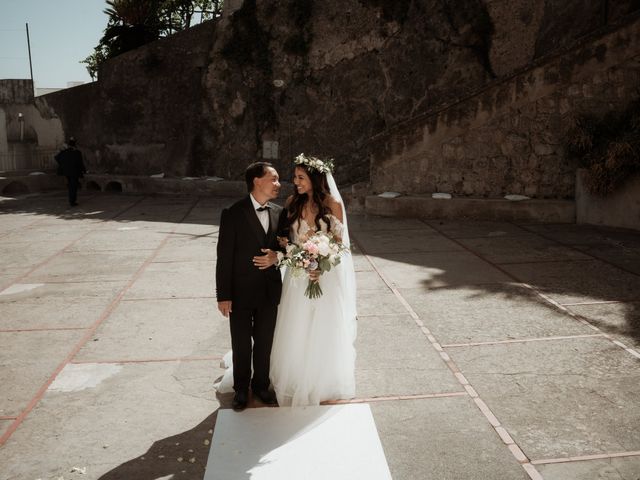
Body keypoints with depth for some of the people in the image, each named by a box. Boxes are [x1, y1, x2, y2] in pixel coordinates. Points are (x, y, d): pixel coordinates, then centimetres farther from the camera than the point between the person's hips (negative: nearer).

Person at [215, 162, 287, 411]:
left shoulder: (279, 213, 0)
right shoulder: (233, 213, -13)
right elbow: (224, 257, -13)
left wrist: (276, 256, -13)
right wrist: (223, 296, -13)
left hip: (270, 290, 4)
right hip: (241, 291, -3)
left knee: (265, 342, 17)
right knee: (241, 344, 12)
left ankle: (261, 385, 37)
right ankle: (241, 389, 33)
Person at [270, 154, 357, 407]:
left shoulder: (333, 204, -11)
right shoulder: (293, 203, -2)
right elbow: (286, 235, 7)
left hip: (327, 275, -2)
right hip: (298, 274, 2)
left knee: (323, 331, 11)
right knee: (297, 331, 11)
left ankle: (323, 384, 32)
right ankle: (297, 382, 32)